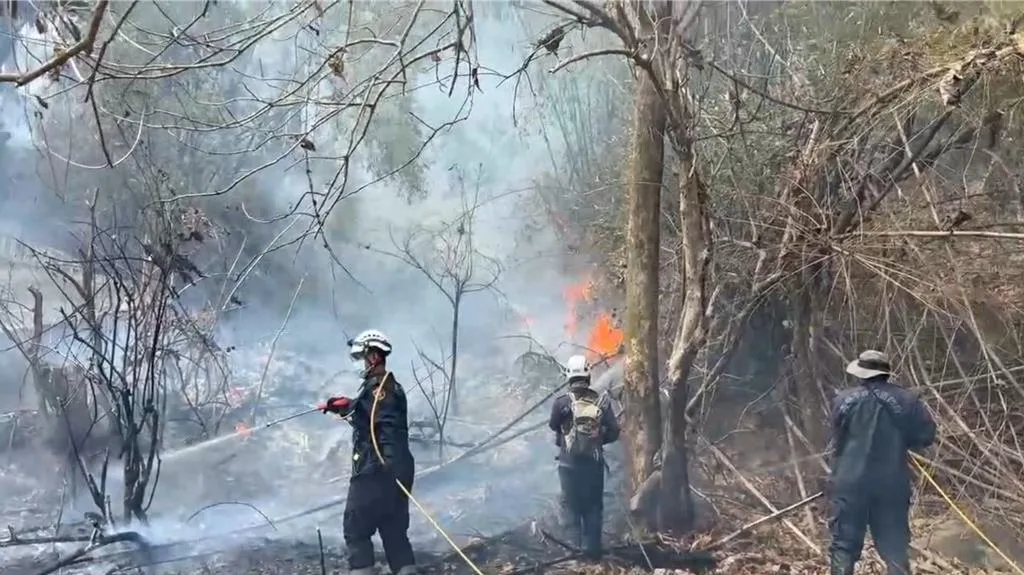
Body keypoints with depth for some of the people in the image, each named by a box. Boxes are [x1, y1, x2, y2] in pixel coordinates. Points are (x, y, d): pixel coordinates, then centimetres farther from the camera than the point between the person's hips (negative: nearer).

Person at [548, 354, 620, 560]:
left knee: (571, 505, 7)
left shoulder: (562, 403, -11)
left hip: (569, 462, -2)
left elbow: (553, 426, 5)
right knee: (593, 506, 12)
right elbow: (613, 432, -3)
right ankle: (592, 549, 13)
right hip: (594, 462, 2)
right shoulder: (602, 402, -4)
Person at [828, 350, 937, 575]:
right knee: (895, 548, 10)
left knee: (844, 545, 6)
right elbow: (926, 435, 1)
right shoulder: (906, 401, 0)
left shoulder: (843, 401, 0)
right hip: (892, 484, 1)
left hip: (850, 483, -1)